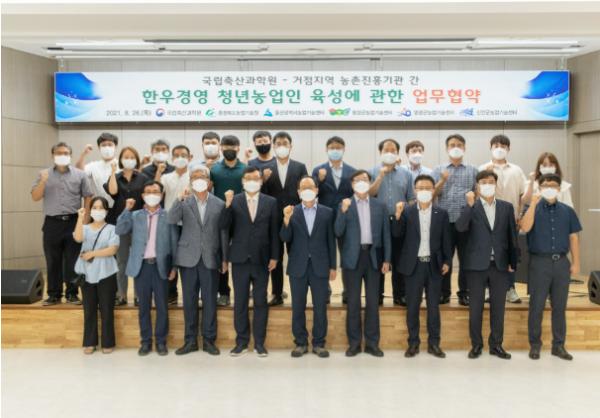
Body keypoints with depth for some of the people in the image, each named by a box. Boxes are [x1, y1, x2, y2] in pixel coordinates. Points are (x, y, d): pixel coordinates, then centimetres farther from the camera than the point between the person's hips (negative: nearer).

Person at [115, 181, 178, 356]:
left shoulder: (168, 216, 4)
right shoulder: (135, 216, 8)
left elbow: (174, 242, 4)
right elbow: (120, 230, -5)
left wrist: (174, 266, 0)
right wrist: (127, 210, -8)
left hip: (161, 266, -1)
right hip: (141, 266, 1)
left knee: (162, 306, 4)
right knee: (144, 306, 8)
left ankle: (161, 341, 15)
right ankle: (145, 341, 17)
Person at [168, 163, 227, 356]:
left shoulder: (219, 204, 4)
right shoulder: (184, 202, 4)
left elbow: (223, 232, 5)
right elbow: (171, 220, -12)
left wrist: (224, 258, 3)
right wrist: (180, 199, -21)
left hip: (210, 259, 0)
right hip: (188, 258, 1)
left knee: (210, 301, 4)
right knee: (189, 301, 7)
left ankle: (209, 340, 15)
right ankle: (190, 340, 17)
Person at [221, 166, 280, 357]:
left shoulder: (271, 202, 4)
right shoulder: (233, 201, 2)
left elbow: (274, 232, 4)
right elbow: (225, 228, -6)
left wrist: (274, 257, -1)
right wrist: (227, 205, -18)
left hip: (261, 259, 0)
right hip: (240, 259, 0)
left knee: (260, 302, 6)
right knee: (240, 302, 7)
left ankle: (259, 342, 17)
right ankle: (242, 341, 19)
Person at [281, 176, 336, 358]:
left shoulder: (327, 212, 4)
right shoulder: (291, 212, 2)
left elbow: (331, 240, 5)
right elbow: (285, 239, -5)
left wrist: (333, 266, 4)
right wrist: (286, 219, -21)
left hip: (320, 266, 0)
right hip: (298, 266, 0)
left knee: (320, 307, 5)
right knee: (298, 307, 7)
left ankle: (319, 343, 16)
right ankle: (300, 343, 18)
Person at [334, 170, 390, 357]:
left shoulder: (380, 206, 8)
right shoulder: (345, 205, 3)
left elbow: (386, 234, 8)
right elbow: (338, 232, -6)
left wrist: (387, 259, 2)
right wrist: (343, 211, -19)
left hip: (373, 256, 2)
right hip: (353, 257, -1)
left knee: (373, 301, 6)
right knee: (353, 301, 4)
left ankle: (372, 342, 15)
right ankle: (354, 342, 13)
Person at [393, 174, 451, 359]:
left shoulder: (442, 213, 3)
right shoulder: (406, 211, 0)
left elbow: (446, 240, 7)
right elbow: (397, 235, -7)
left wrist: (447, 261, 1)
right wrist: (398, 216, -20)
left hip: (434, 264, 1)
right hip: (414, 264, -1)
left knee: (433, 306, 7)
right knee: (412, 306, 5)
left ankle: (433, 343, 17)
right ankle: (413, 343, 15)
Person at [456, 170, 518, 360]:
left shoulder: (506, 207, 7)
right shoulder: (471, 207, 1)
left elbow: (512, 236, 8)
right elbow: (460, 228, -17)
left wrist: (513, 262, 5)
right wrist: (470, 204, -22)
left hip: (500, 264, 2)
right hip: (477, 264, -2)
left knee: (498, 307, 8)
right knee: (475, 307, 4)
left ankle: (496, 344, 19)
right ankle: (476, 344, 15)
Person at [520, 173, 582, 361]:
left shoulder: (567, 211, 8)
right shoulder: (534, 208, 1)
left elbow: (573, 237, 9)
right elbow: (525, 228, -17)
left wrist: (576, 262, 4)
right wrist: (533, 204, -19)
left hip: (561, 262, 3)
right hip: (539, 262, -2)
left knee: (559, 306, 9)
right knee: (537, 306, 3)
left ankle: (558, 345, 20)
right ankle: (535, 344, 15)